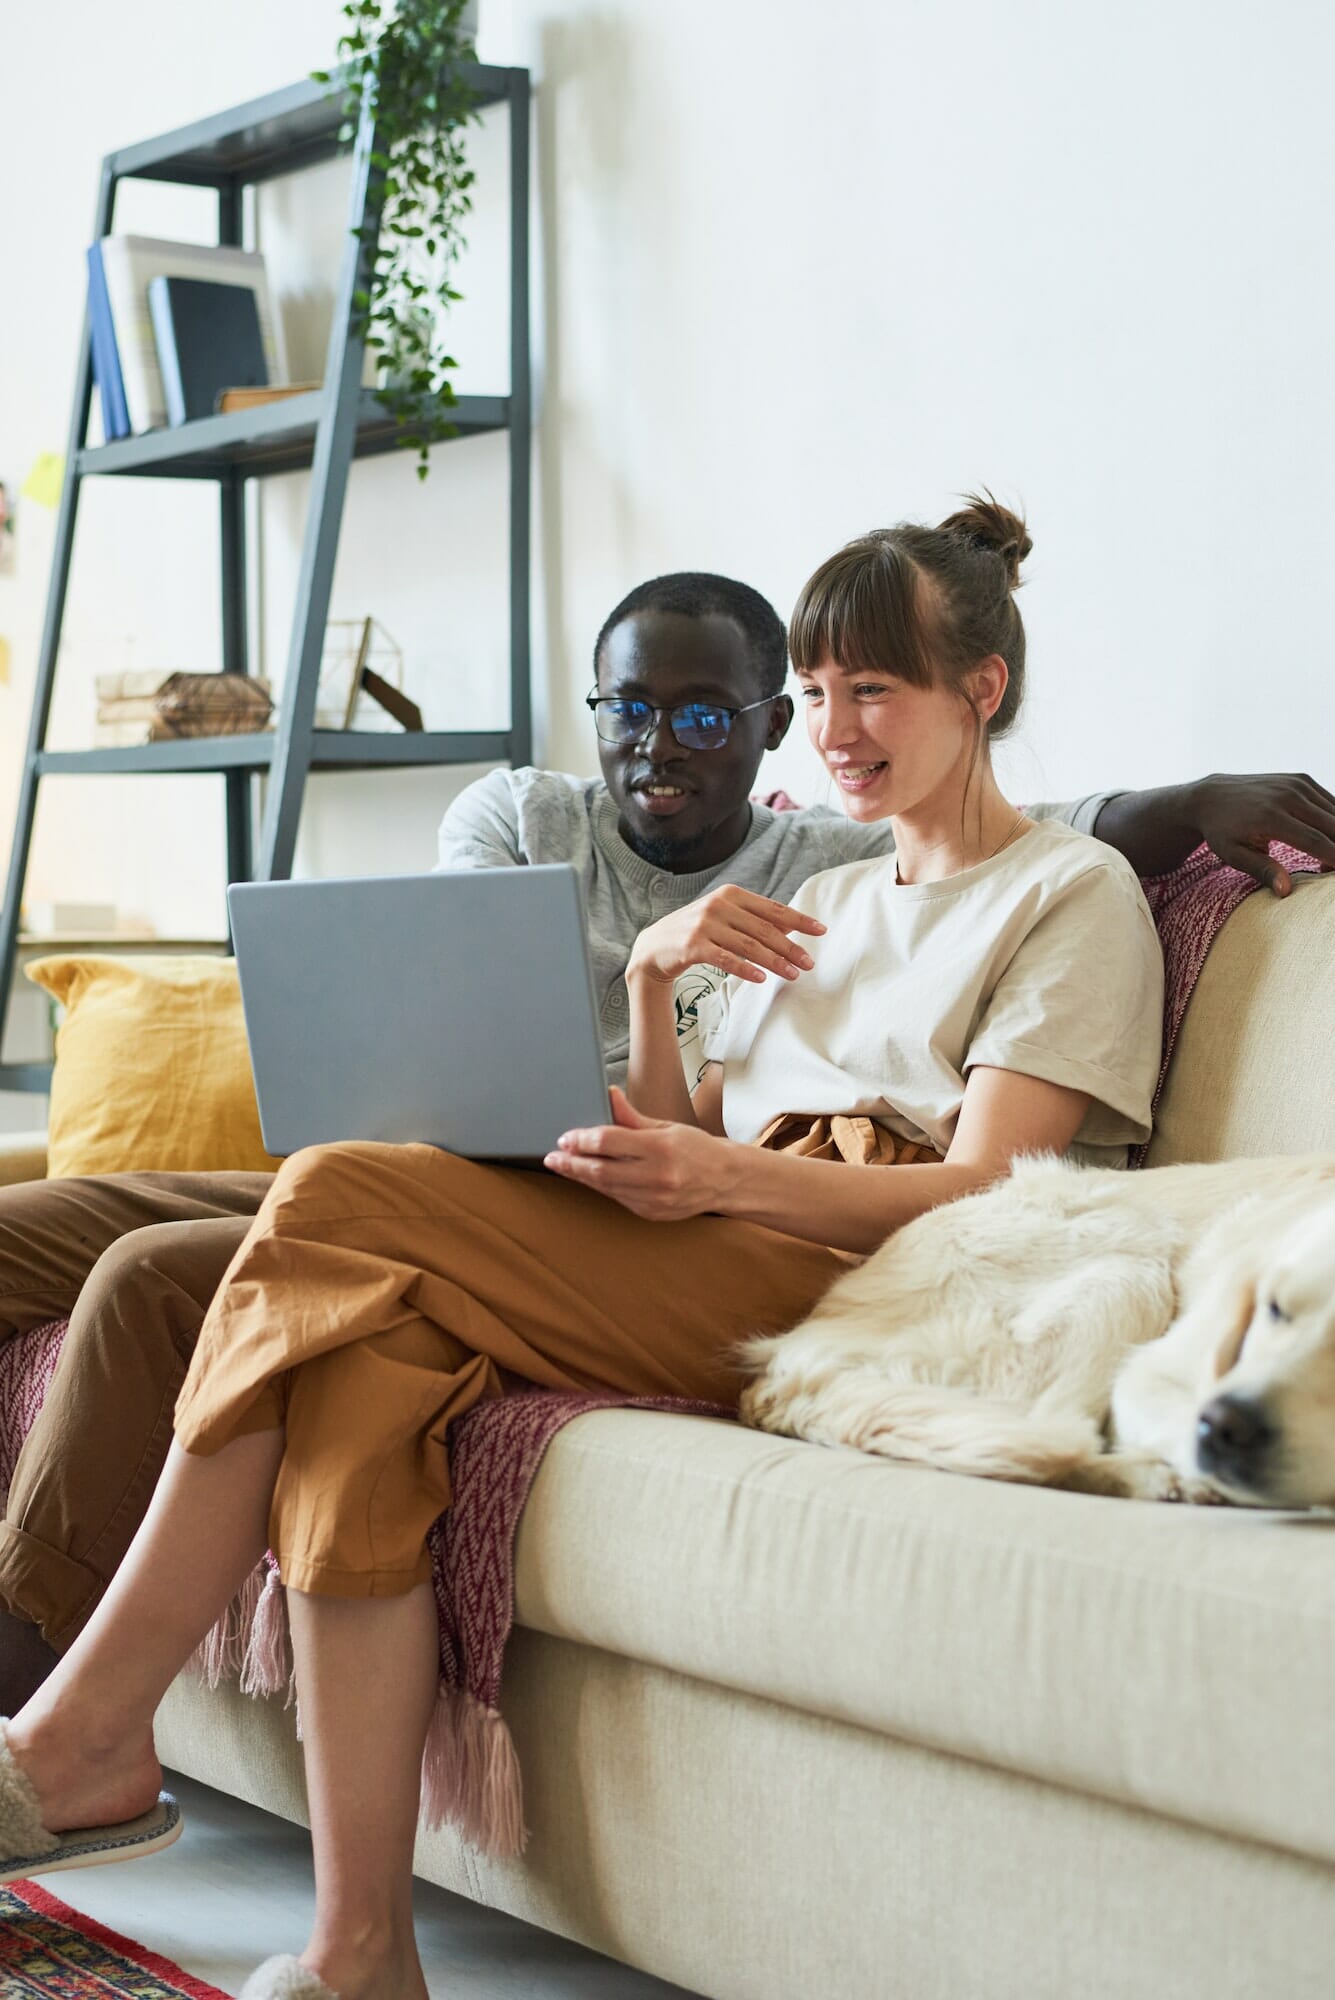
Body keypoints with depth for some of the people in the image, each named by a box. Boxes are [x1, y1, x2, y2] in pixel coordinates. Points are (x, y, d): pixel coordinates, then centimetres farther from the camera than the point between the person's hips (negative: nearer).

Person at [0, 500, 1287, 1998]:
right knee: (358, 1367, -27)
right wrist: (649, 982, 4)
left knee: (337, 1202, -24)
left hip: (873, 1301, -6)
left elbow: (986, 1194, -5)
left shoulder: (1073, 892, 10)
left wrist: (729, 1177, -22)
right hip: (708, 1295, 7)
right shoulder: (820, 905, 32)